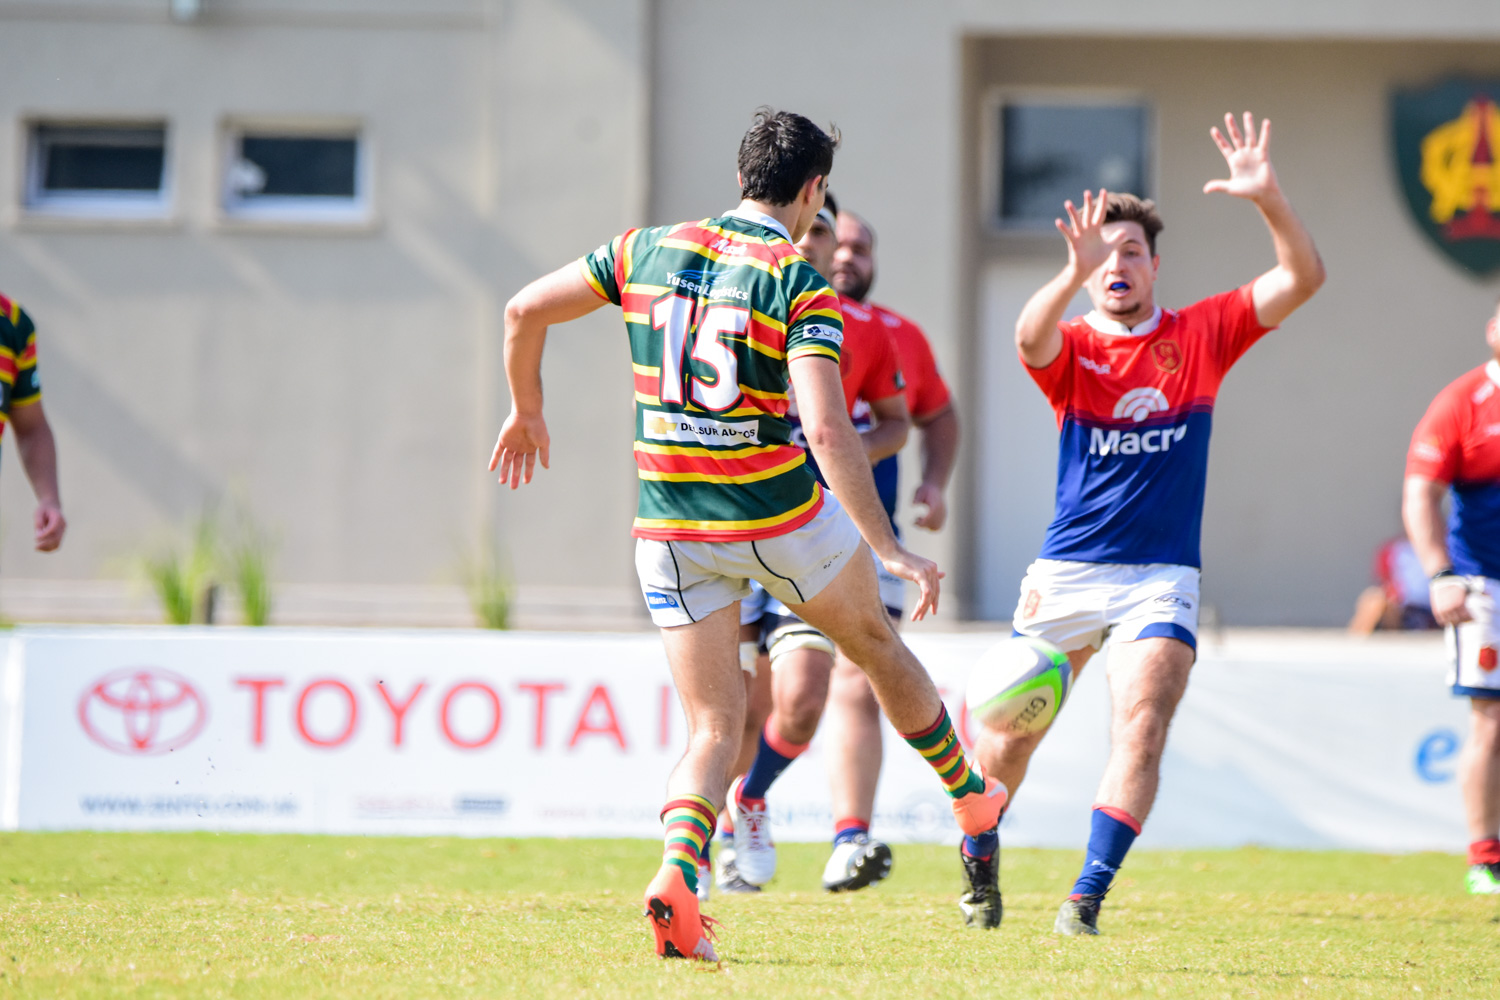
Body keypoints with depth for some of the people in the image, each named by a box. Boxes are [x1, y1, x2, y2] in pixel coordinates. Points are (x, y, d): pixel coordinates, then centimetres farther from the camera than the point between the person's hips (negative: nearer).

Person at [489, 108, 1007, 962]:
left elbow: (525, 310, 3)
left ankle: (678, 876, -20)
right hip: (779, 517, -3)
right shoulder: (801, 287, -13)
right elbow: (827, 428, -24)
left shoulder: (649, 250, 1)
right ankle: (973, 798, 46)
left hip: (671, 531, 3)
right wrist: (890, 550, -21)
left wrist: (528, 412, 20)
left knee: (715, 725, 7)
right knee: (876, 644, 25)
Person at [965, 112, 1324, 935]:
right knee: (1010, 732, 6)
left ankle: (1088, 897, -18)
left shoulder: (1201, 335, 4)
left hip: (1162, 575, 0)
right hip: (1066, 572, 0)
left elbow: (1302, 280, -5)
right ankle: (979, 860, 33)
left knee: (1140, 728, -18)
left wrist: (1268, 198, -22)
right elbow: (1030, 340, -26)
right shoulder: (1070, 348, -1)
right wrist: (1074, 273, -44)